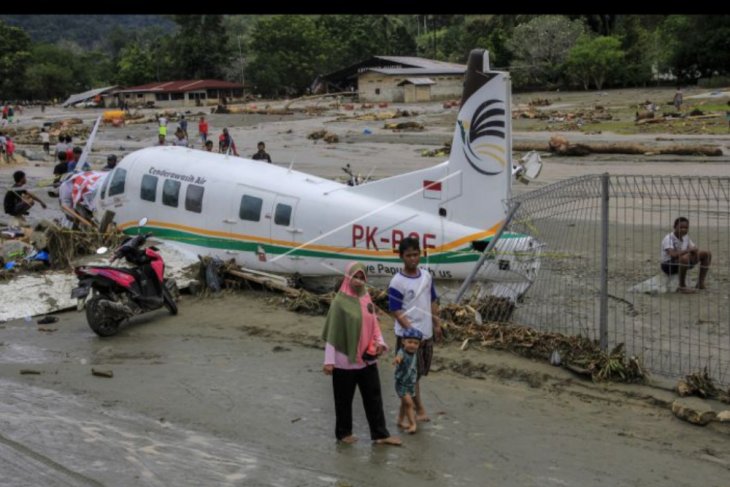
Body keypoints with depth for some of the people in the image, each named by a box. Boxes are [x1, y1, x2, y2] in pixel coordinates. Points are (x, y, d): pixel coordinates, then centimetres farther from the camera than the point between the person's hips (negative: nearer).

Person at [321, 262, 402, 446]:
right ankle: (343, 432, 26)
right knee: (344, 399, 9)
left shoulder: (366, 299, 5)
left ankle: (380, 434, 17)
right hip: (345, 361, -6)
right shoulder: (340, 302, -13)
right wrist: (329, 360, -15)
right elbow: (332, 333, -12)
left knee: (374, 397, 9)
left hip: (367, 359, 6)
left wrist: (379, 341, -5)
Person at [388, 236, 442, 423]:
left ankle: (409, 404, 31)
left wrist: (437, 325, 12)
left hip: (427, 333, 7)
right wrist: (412, 331, -22)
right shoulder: (397, 282, -16)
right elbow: (397, 312, -16)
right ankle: (419, 409, 8)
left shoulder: (426, 276, 4)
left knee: (420, 371, 16)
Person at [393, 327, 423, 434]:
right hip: (401, 384, -7)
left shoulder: (414, 354, -3)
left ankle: (400, 421, 34)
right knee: (409, 403, -13)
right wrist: (397, 359, -73)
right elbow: (399, 355, -52)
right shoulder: (402, 352, -26)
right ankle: (413, 424, -7)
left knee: (404, 404, 19)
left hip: (411, 384, 7)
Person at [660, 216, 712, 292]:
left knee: (707, 254, 1)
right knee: (685, 258, -41)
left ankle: (701, 283, 3)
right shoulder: (668, 238, -20)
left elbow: (694, 249, 4)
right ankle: (682, 287, -23)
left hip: (682, 264, 8)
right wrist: (688, 250, -36)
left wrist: (694, 251, -20)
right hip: (668, 265, -8)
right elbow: (673, 254, -36)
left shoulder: (686, 237, 5)